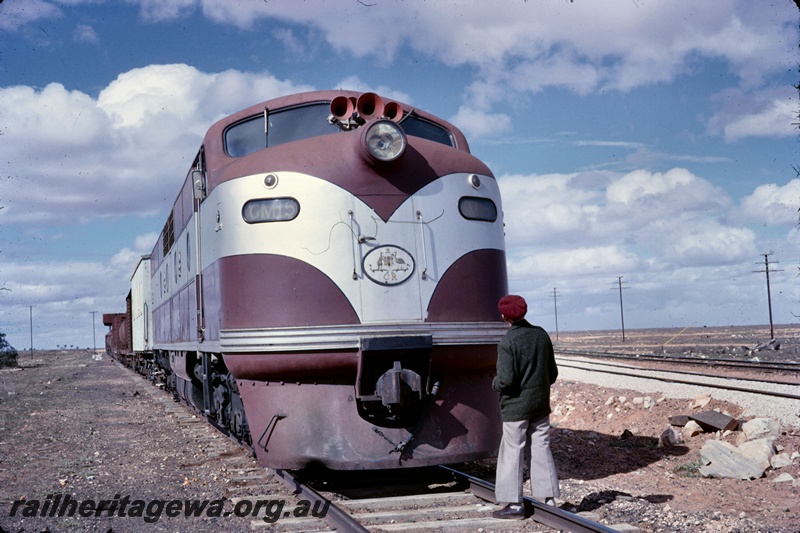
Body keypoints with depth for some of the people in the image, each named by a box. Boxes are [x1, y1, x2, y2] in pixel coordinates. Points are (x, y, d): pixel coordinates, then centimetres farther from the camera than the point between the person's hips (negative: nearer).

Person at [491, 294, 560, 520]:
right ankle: (548, 498, 15)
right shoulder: (541, 335, 3)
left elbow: (506, 379, -21)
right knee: (541, 450, 11)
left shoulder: (507, 342, -17)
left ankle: (514, 504, 4)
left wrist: (495, 383, 0)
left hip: (515, 406, -6)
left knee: (512, 453, 2)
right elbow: (553, 373, 8)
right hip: (541, 404, 6)